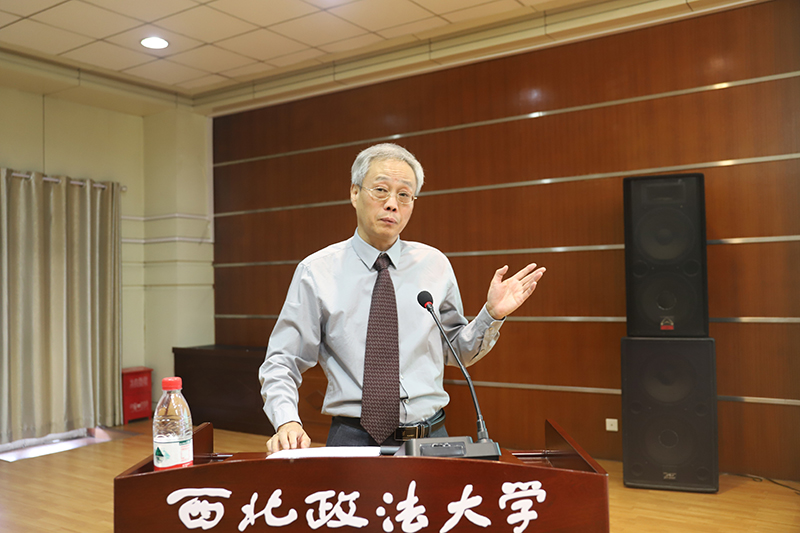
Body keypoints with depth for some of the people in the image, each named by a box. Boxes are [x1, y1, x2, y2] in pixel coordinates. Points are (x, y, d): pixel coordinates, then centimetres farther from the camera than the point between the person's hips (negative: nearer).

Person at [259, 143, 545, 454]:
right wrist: (287, 422, -16)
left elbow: (457, 352, 16)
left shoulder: (435, 265, 7)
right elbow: (282, 363, 1)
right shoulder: (316, 272, -1)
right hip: (354, 439, -2)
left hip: (431, 439, 3)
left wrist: (492, 315, -1)